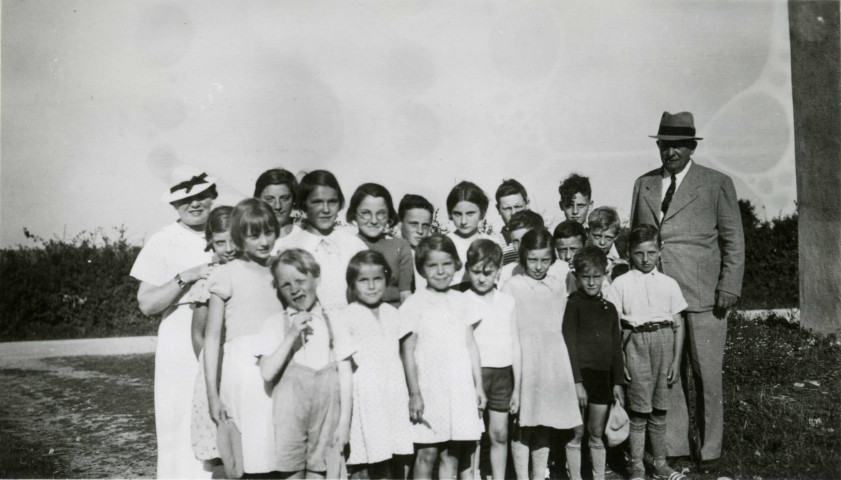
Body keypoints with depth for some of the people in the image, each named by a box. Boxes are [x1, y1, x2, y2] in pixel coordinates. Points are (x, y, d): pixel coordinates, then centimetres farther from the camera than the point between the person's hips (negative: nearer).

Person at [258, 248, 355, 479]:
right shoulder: (275, 324, 4)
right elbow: (267, 373, -6)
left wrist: (345, 420, 0)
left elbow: (345, 374, 5)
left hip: (326, 410, 1)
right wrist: (291, 336, -13)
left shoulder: (332, 322, 6)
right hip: (290, 411, -1)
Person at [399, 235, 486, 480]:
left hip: (460, 388, 4)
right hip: (428, 388, -4)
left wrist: (479, 386, 11)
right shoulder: (414, 304, -4)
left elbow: (471, 345, 12)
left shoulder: (460, 300, 9)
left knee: (452, 454, 9)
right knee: (427, 453, 2)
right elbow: (408, 351, -4)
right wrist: (414, 393, -8)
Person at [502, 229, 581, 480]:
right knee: (523, 425, 0)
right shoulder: (512, 286, -3)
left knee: (546, 426, 10)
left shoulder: (559, 284, 10)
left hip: (553, 361, 4)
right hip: (524, 361, -4)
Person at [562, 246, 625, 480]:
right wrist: (577, 382, -14)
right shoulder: (572, 304, -5)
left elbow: (616, 348, 15)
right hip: (579, 374, -5)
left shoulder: (609, 308, 12)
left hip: (602, 376, 5)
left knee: (597, 434, 12)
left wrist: (618, 382, 10)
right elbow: (569, 345, -10)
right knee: (577, 434, 2)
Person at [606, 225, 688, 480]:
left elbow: (678, 325, 10)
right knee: (639, 408, -2)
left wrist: (676, 361, 5)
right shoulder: (621, 283, 2)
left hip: (663, 339, 2)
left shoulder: (669, 284, 8)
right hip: (636, 342, -2)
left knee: (660, 408, 10)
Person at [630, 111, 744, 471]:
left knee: (707, 376, 5)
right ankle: (672, 446, 19)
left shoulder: (717, 184, 4)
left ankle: (708, 449, 21)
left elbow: (733, 240, 3)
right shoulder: (644, 184, 14)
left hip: (703, 296, -2)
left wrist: (728, 289, -5)